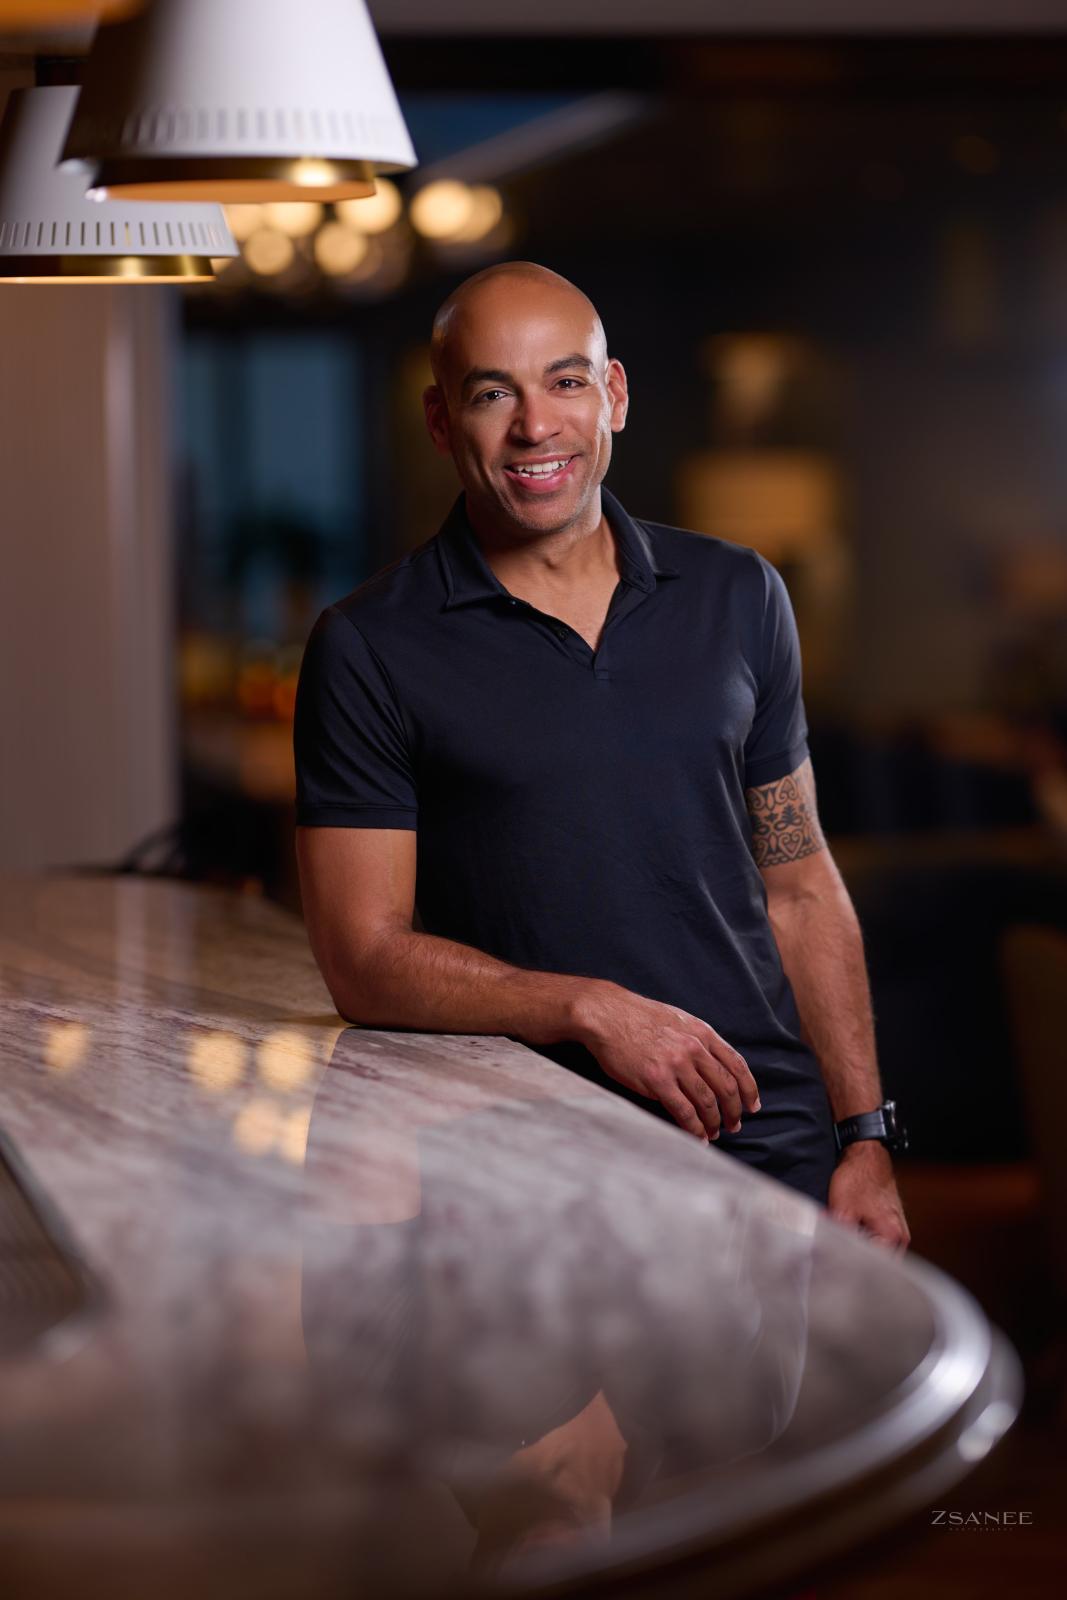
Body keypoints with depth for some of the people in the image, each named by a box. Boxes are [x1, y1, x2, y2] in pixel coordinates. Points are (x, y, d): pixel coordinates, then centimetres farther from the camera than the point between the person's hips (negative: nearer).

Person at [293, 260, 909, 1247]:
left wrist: (865, 1137, 6)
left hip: (770, 1141, 3)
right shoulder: (370, 649, -3)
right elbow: (365, 959, -6)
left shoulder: (737, 598, 9)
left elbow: (800, 890, 12)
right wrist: (590, 1010, -19)